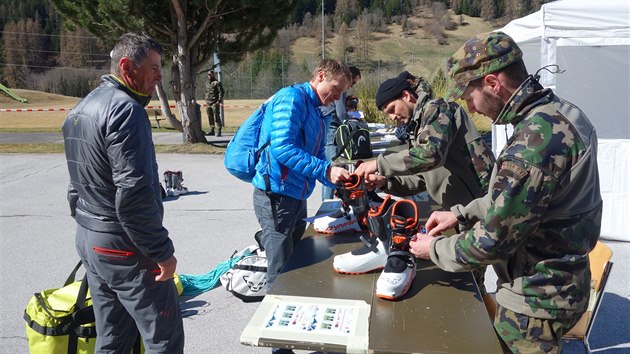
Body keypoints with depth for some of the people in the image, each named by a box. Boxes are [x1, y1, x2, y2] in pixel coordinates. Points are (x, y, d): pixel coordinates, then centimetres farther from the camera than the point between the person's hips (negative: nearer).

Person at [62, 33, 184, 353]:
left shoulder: (79, 110, 13)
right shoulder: (125, 109, -18)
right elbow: (134, 194, -25)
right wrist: (162, 251, -18)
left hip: (88, 241, 10)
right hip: (125, 249, -9)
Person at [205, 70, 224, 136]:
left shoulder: (217, 83, -5)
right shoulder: (207, 83, 18)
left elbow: (221, 92, -11)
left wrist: (219, 101, -18)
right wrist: (206, 101, 18)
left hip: (215, 103, -7)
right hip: (208, 103, 7)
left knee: (217, 117, -7)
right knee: (210, 117, 10)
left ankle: (218, 131, -5)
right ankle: (211, 130, 17)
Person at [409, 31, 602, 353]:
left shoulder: (535, 139, -31)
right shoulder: (560, 113, 1)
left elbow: (494, 239, -25)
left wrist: (435, 249, -9)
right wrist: (462, 213, 8)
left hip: (536, 299, -9)